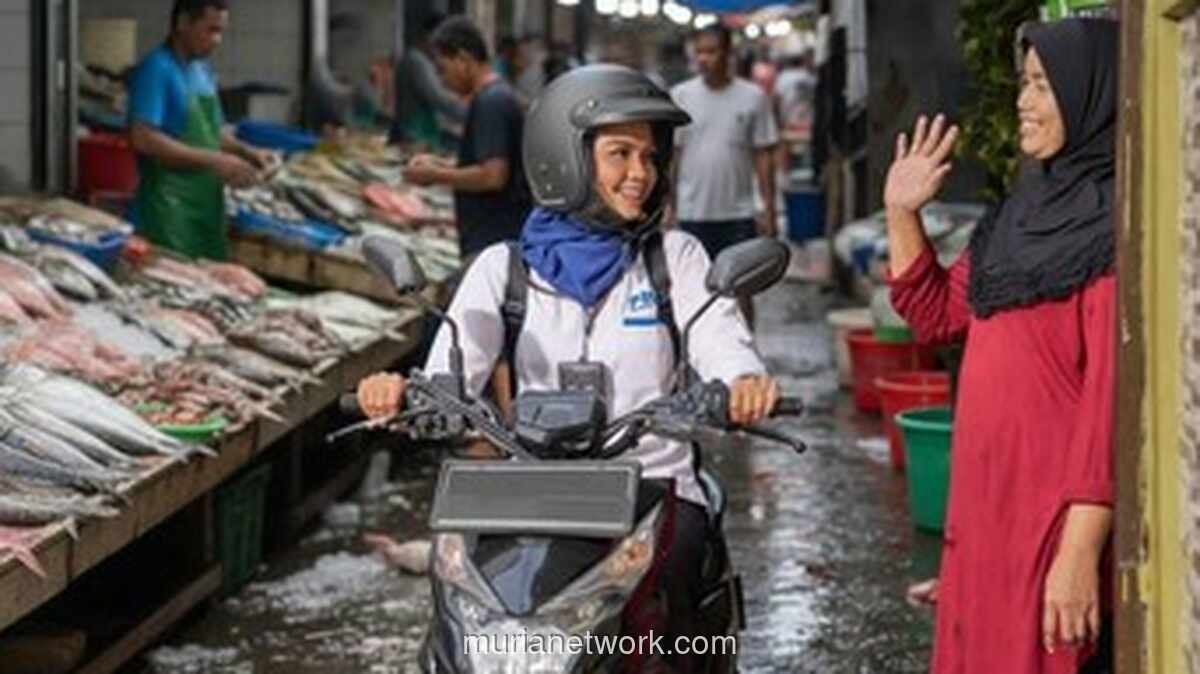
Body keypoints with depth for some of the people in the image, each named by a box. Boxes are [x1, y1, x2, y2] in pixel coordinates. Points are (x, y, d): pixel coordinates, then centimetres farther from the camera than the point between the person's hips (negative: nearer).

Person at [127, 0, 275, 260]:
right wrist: (213, 161, -20)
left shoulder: (203, 70, 14)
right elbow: (144, 139, -21)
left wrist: (247, 152, 5)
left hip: (208, 202, 8)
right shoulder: (157, 69, -11)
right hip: (170, 207, -8)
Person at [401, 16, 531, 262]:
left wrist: (436, 175, -11)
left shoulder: (490, 103, -15)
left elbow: (493, 176, -23)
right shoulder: (500, 97, 15)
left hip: (492, 244, -10)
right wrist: (440, 165, 14)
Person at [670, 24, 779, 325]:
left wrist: (769, 210, -1)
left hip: (738, 213, -1)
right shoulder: (681, 96, 2)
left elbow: (763, 156, 2)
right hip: (692, 213, 1)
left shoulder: (753, 97, 0)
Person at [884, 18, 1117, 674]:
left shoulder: (1114, 224, -16)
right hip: (991, 506, 8)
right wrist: (901, 213, 8)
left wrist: (1081, 550, -24)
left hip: (1057, 517, -8)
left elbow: (1115, 394, -21)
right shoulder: (1032, 207, 11)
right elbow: (936, 314, 21)